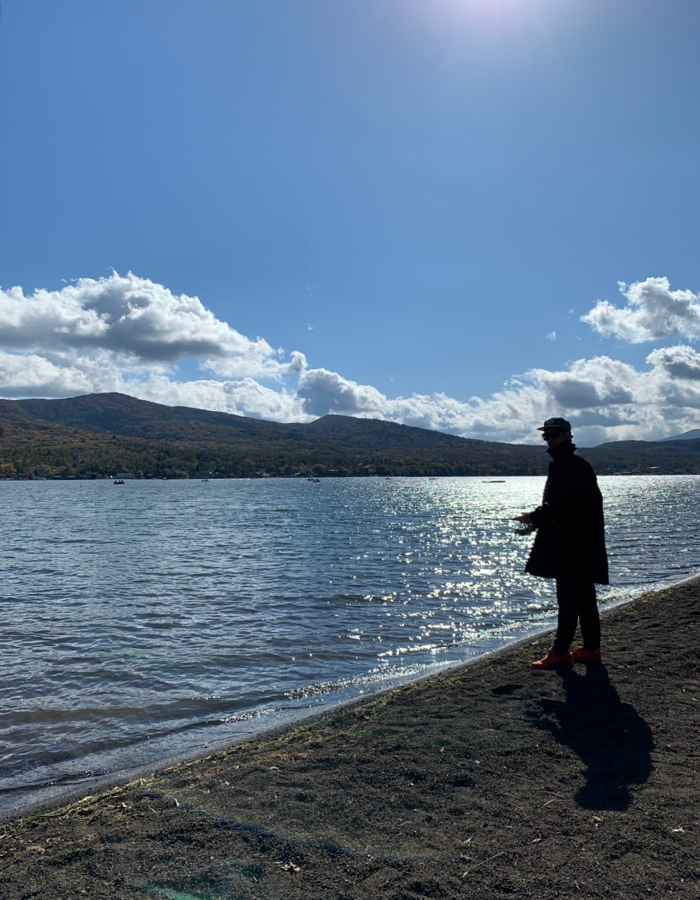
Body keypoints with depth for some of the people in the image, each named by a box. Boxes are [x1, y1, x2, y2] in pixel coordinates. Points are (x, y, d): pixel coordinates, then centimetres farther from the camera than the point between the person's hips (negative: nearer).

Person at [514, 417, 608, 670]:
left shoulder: (574, 466, -14)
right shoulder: (562, 465, 18)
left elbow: (561, 504, -24)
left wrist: (535, 517, -19)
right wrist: (538, 520, 10)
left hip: (574, 544, -10)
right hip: (571, 543, 10)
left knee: (569, 598, -7)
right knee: (583, 597, 14)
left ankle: (560, 653, -3)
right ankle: (591, 649, 22)